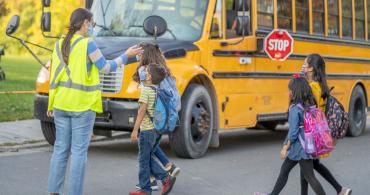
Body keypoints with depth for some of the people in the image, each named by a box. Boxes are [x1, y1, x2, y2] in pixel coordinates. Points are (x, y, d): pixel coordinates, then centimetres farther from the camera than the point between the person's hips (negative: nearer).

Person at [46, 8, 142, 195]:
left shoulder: (59, 44, 7)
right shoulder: (87, 44, -11)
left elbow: (55, 75, 10)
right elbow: (106, 68, -4)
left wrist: (51, 104, 17)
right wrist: (126, 55, 8)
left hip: (61, 103, 6)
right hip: (83, 105, -6)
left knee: (60, 149, 12)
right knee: (79, 150, 1)